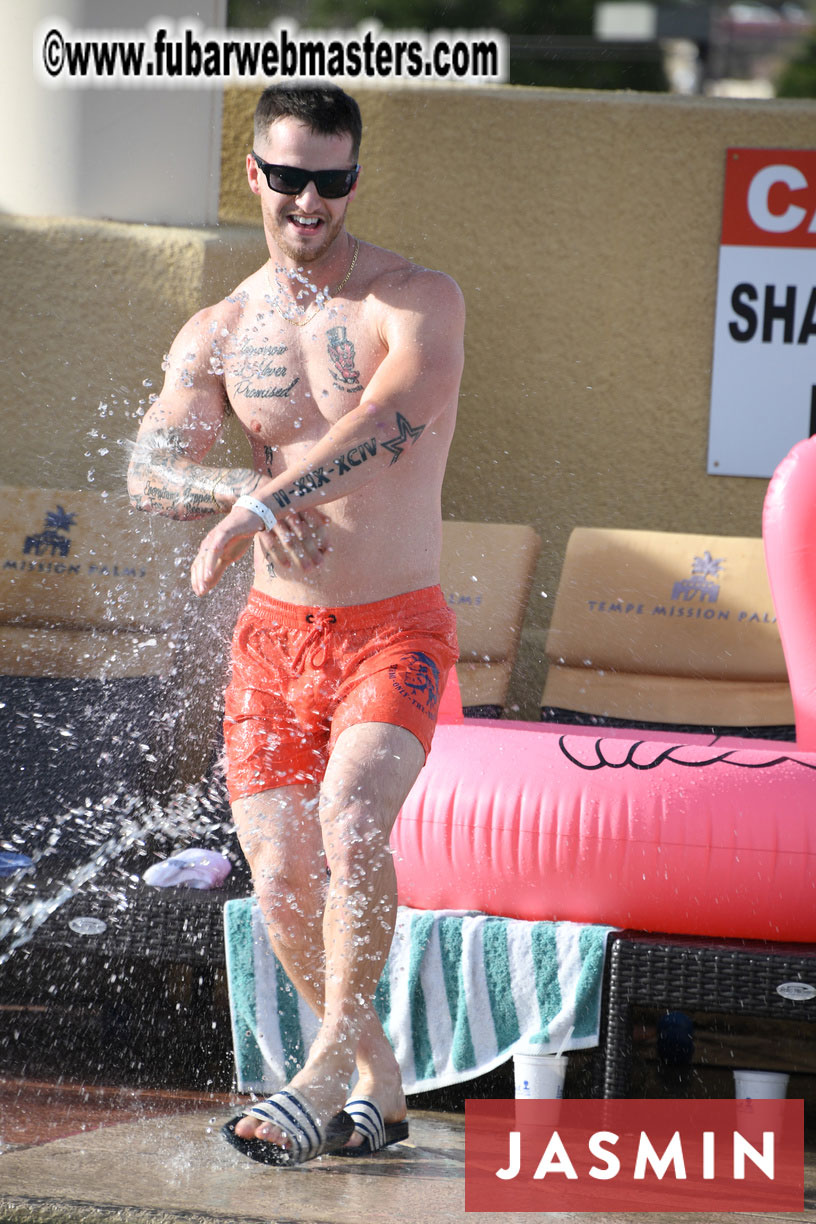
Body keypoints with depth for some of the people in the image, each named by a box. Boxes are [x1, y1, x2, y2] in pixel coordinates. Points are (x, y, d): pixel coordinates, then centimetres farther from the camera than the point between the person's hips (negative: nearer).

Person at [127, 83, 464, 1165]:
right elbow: (149, 473, -5)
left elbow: (397, 416, -27)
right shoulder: (219, 334, 6)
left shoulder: (418, 302, -7)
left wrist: (266, 498, -37)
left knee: (350, 827, -27)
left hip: (395, 630, -4)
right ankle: (377, 1080, 19)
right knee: (281, 881, -1)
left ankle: (326, 1071, -17)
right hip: (274, 633, 4)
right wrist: (239, 493, -28)